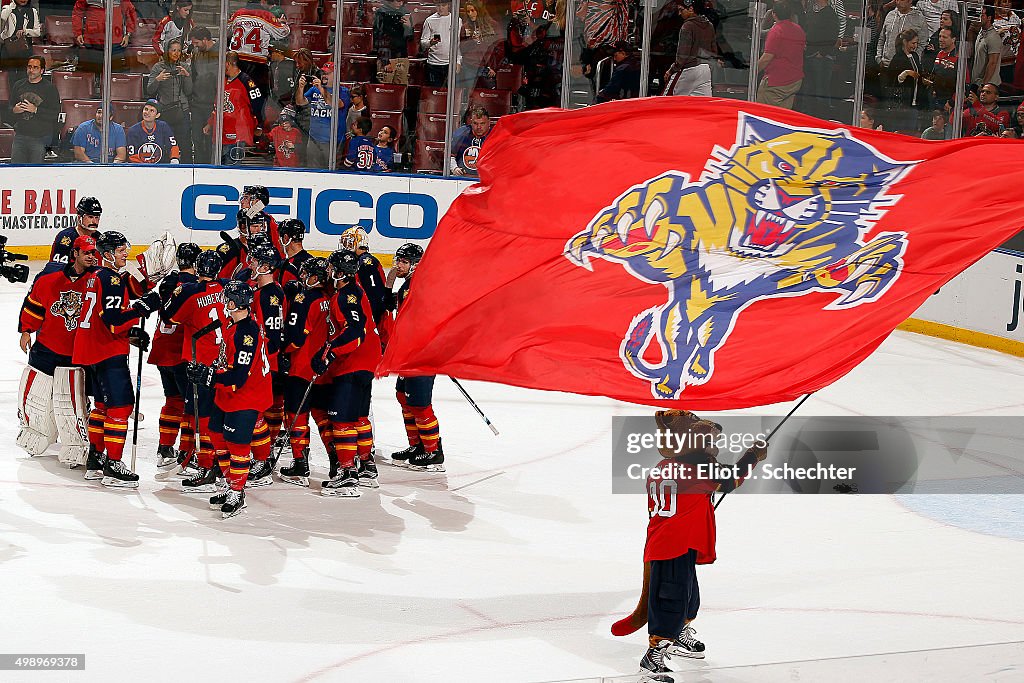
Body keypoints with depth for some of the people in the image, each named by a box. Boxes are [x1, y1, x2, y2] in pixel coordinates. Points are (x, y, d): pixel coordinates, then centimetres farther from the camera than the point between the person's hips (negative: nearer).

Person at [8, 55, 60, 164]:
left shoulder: (49, 88, -1)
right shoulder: (18, 86, 13)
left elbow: (55, 113, -8)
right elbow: (10, 107, 22)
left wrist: (36, 110, -18)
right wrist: (14, 109, -2)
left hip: (40, 138, -4)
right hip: (20, 136, 4)